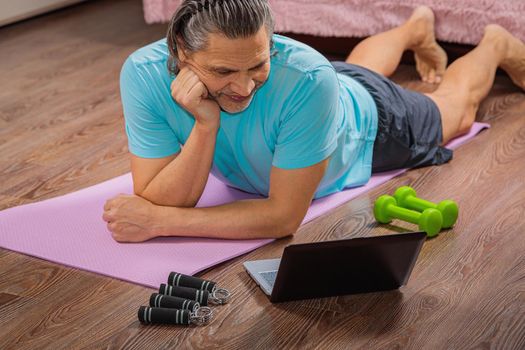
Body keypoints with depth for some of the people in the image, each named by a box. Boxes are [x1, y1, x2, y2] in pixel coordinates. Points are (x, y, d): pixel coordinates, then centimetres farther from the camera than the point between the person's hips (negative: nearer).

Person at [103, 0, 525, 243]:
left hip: (369, 125, -3)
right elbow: (160, 204, -37)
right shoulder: (144, 74, -40)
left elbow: (285, 215, -44)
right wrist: (204, 125, -52)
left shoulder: (307, 80, -50)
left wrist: (157, 221, -47)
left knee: (455, 109, 29)